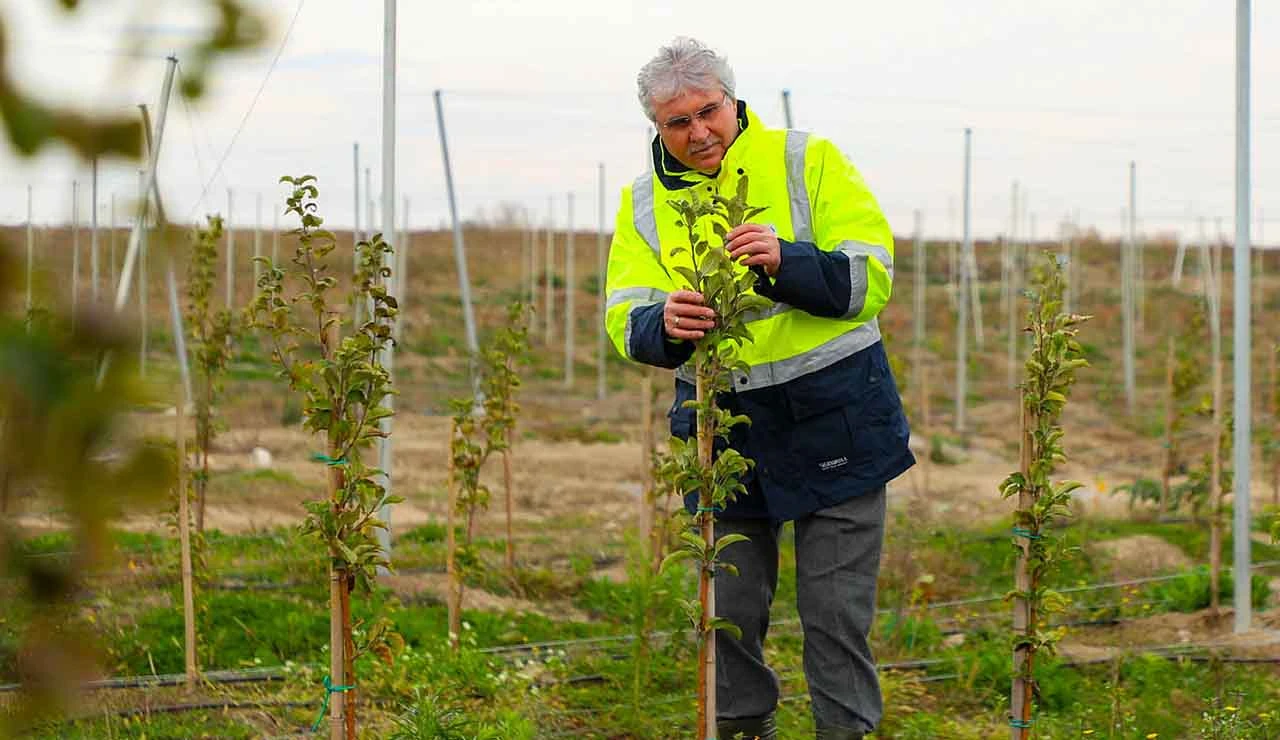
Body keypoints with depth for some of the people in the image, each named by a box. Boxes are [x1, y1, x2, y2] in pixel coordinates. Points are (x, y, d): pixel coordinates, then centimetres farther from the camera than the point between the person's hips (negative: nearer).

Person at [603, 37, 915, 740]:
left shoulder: (808, 162, -3)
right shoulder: (644, 202, 6)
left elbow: (869, 279, -11)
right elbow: (625, 323, -3)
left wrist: (786, 261, -29)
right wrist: (665, 322, -27)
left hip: (833, 417, -3)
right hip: (721, 428, 3)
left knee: (836, 609, 1)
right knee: (728, 610, 11)